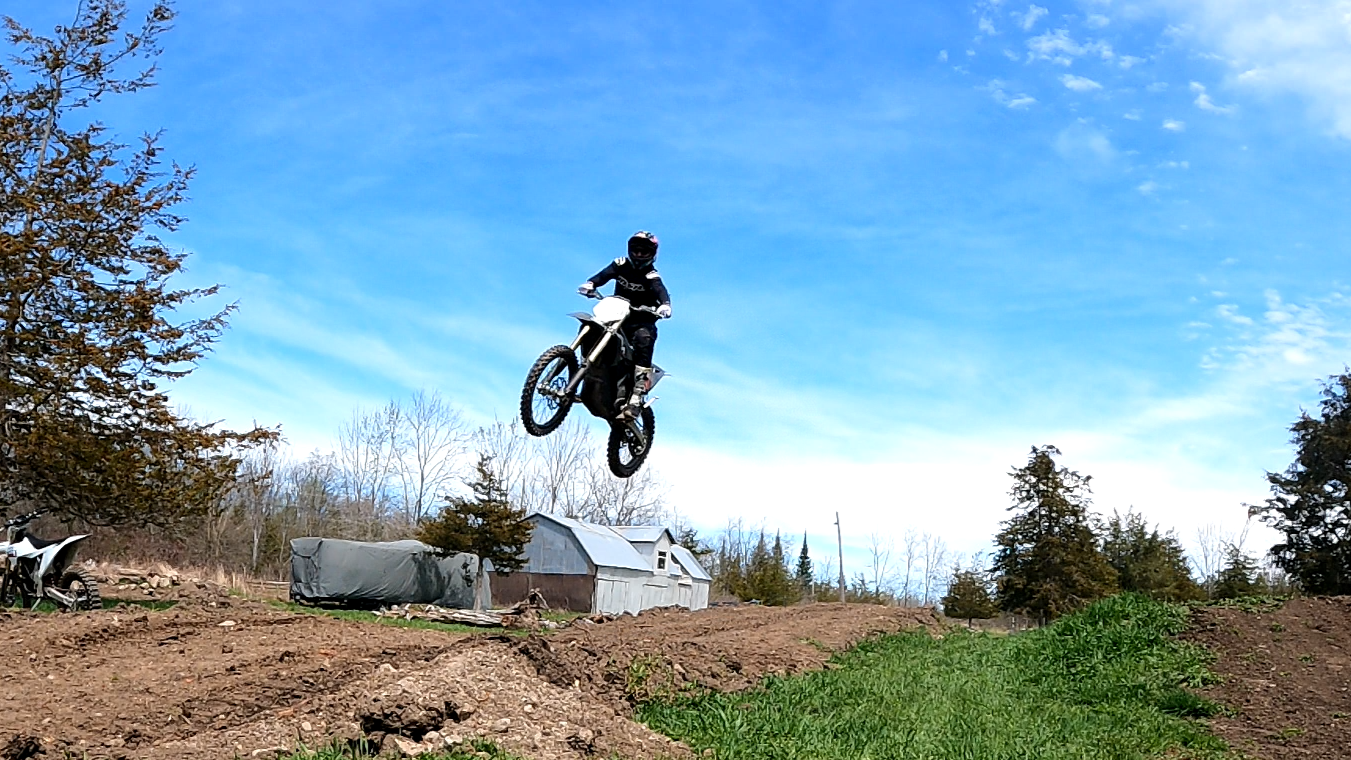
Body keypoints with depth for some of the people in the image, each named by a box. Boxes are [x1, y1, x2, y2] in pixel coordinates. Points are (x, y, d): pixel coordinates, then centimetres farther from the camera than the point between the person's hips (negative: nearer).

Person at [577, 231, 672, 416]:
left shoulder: (651, 276, -6)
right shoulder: (621, 265, 5)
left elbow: (660, 291, -24)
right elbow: (605, 274, -11)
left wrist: (665, 305, -47)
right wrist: (590, 283, -32)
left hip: (642, 322, -4)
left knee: (644, 340, -32)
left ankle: (637, 396, -38)